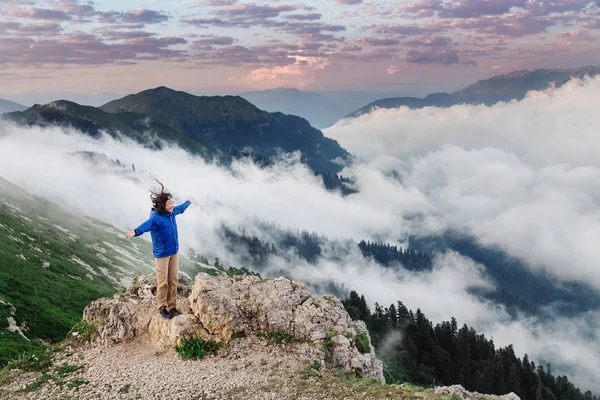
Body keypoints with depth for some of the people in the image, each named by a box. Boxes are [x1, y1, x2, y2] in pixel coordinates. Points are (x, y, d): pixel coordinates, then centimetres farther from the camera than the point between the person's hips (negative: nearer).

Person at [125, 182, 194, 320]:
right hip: (162, 254, -7)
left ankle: (172, 306, 24)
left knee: (173, 280, 11)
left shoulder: (171, 212, 1)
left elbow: (180, 208, 25)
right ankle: (162, 308, 18)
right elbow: (147, 225, -45)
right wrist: (136, 232, -66)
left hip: (174, 252, 7)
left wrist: (188, 202, 44)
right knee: (163, 282, 1)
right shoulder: (156, 218, -23)